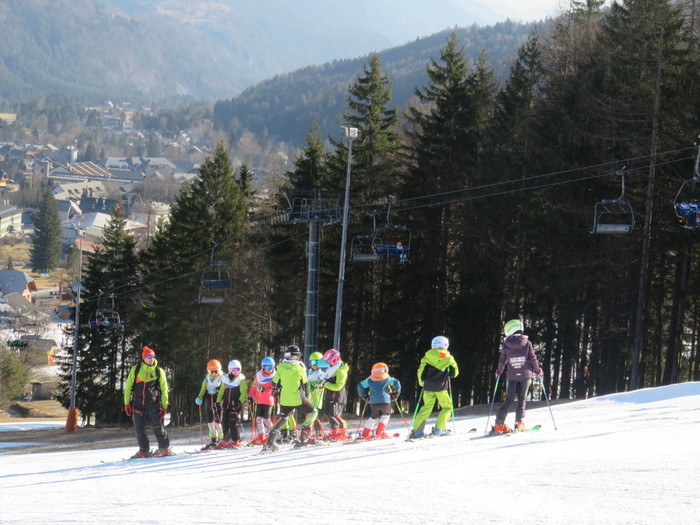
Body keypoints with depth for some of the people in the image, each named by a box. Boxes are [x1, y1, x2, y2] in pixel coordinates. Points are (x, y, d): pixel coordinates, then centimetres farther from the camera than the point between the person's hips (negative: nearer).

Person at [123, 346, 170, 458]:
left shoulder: (159, 371, 2)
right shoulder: (135, 369, 3)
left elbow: (164, 389, 6)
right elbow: (128, 386, 8)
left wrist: (164, 406, -1)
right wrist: (127, 403, 3)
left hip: (153, 404, -2)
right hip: (138, 404, 2)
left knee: (157, 426, -5)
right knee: (139, 428, 3)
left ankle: (164, 448, 10)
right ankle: (144, 450, 14)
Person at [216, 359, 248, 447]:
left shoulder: (242, 380, -2)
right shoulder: (225, 379, 12)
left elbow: (244, 393, -6)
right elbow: (221, 391, 19)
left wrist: (240, 402, -18)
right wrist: (218, 402, 13)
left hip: (235, 404, -5)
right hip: (225, 404, 5)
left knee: (233, 422, -10)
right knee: (224, 422, 5)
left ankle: (235, 441, -3)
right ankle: (226, 439, 15)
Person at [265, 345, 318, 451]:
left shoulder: (281, 367, 0)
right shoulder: (299, 367, -8)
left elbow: (275, 383, 6)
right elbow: (305, 383, 3)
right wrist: (307, 395, 20)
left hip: (284, 399, 4)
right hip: (298, 398, -4)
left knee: (282, 418, 16)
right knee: (313, 412, 14)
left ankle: (271, 441, 3)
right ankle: (304, 437, 8)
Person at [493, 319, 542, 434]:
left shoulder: (506, 344, -2)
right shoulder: (527, 343, -5)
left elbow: (502, 360, 5)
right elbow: (532, 358, -2)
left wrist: (499, 371, 23)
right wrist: (537, 369, 14)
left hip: (512, 376, 1)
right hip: (525, 375, -1)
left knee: (509, 400, 7)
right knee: (522, 399, 9)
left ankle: (499, 424, -1)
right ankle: (519, 423, -4)